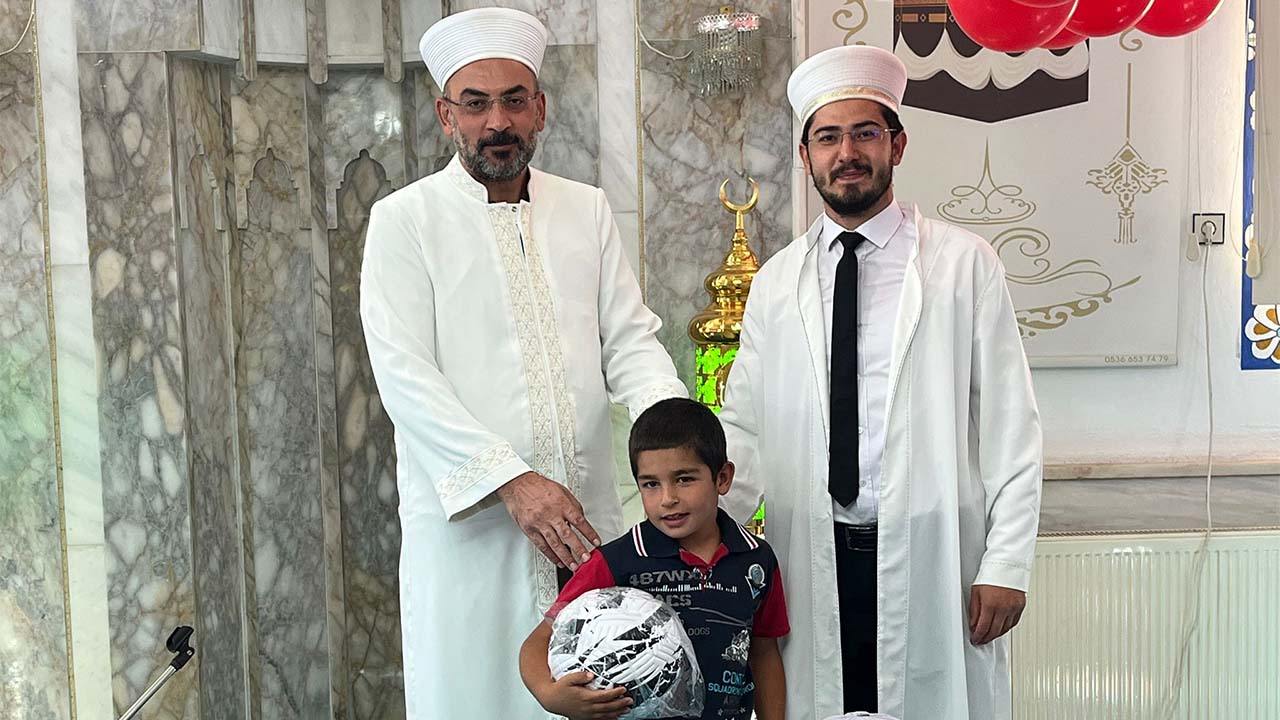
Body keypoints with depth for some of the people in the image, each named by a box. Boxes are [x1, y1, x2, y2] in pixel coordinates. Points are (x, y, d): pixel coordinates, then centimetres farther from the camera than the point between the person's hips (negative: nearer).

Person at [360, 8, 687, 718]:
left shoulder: (587, 209, 11)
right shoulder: (405, 219, -1)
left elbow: (628, 338, 7)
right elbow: (404, 375, -10)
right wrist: (510, 480, -20)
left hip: (585, 516, 4)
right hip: (468, 517, -3)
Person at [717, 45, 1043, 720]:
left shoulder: (965, 263, 0)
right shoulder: (775, 281, 9)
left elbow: (1010, 424, -2)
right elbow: (744, 425, 7)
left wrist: (1006, 565, -6)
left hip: (931, 561, -2)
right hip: (811, 561, 2)